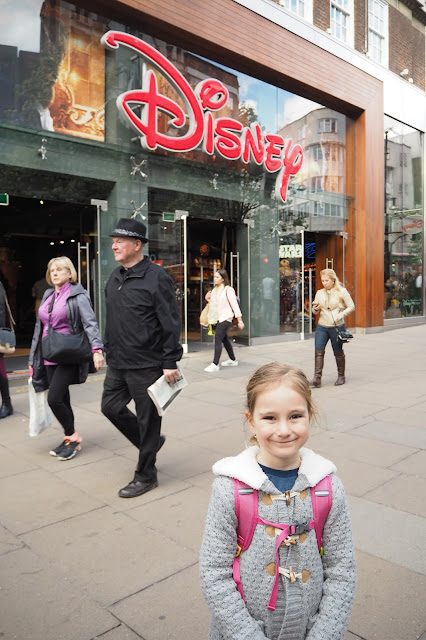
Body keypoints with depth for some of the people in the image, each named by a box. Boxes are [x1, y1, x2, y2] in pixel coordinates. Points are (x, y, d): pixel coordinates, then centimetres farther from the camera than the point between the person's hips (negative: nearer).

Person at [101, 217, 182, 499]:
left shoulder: (156, 276, -13)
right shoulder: (115, 278, 11)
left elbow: (171, 323, -15)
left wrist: (170, 363, -17)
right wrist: (109, 353, 17)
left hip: (146, 365, -8)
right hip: (118, 364, 8)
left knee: (147, 419, 5)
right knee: (111, 407, 15)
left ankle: (146, 476, 22)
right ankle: (151, 442, 37)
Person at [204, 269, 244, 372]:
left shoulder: (228, 290, -11)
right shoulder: (215, 289, 13)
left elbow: (235, 305, -12)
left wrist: (240, 320, -15)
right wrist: (208, 299, 1)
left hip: (225, 318, -9)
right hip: (218, 318, 9)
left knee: (218, 339, -14)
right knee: (224, 339, 16)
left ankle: (215, 364, -13)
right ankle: (233, 360, 31)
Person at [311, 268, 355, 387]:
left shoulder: (342, 291, -2)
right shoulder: (319, 293, 9)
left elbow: (351, 306, -1)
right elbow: (314, 311, 14)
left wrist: (341, 315, -15)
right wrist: (315, 309, -10)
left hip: (337, 327, -3)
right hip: (322, 326, 3)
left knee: (338, 352, 8)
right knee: (318, 351, -8)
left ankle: (341, 376, 25)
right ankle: (317, 378, -8)